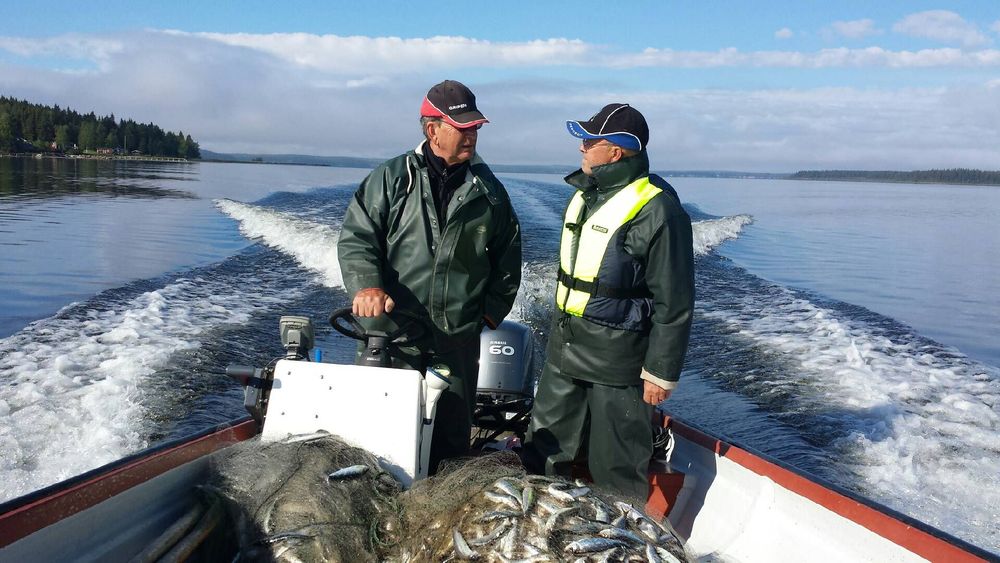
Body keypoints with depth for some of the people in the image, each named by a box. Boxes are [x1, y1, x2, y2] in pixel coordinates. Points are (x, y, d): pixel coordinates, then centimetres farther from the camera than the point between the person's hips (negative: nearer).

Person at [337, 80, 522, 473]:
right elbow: (356, 237, -4)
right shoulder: (391, 179, 1)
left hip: (459, 338, 2)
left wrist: (492, 311, 10)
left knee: (453, 431, 10)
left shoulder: (489, 190, 7)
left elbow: (508, 259, 15)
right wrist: (366, 284, -21)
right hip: (392, 331, -1)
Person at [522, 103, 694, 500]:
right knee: (544, 455, 19)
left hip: (616, 365, -8)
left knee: (616, 471, 6)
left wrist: (661, 373, -14)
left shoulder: (656, 208, -16)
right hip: (563, 355, 8)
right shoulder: (585, 194, 10)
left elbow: (674, 303, -15)